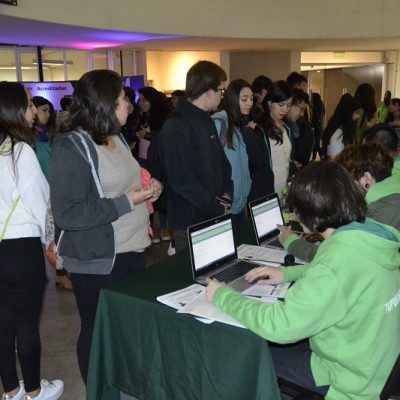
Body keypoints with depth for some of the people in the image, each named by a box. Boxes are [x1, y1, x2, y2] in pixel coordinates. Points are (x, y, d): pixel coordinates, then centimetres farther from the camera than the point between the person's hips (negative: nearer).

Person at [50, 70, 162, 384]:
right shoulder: (72, 146, -18)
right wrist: (127, 202, -23)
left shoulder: (116, 136, 9)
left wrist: (149, 187, 2)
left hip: (133, 249, 8)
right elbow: (67, 213, -24)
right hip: (97, 260, -8)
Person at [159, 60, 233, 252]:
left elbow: (221, 161, 18)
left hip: (214, 217, 9)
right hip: (190, 223, -8)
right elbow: (181, 180, -23)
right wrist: (217, 209, -16)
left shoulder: (206, 121, 11)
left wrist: (226, 192, 1)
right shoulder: (175, 127, -19)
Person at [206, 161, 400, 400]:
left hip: (350, 379, -7)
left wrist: (222, 296, -18)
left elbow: (280, 325, -32)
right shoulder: (376, 233, -7)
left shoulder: (340, 258, -33)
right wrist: (288, 272, 8)